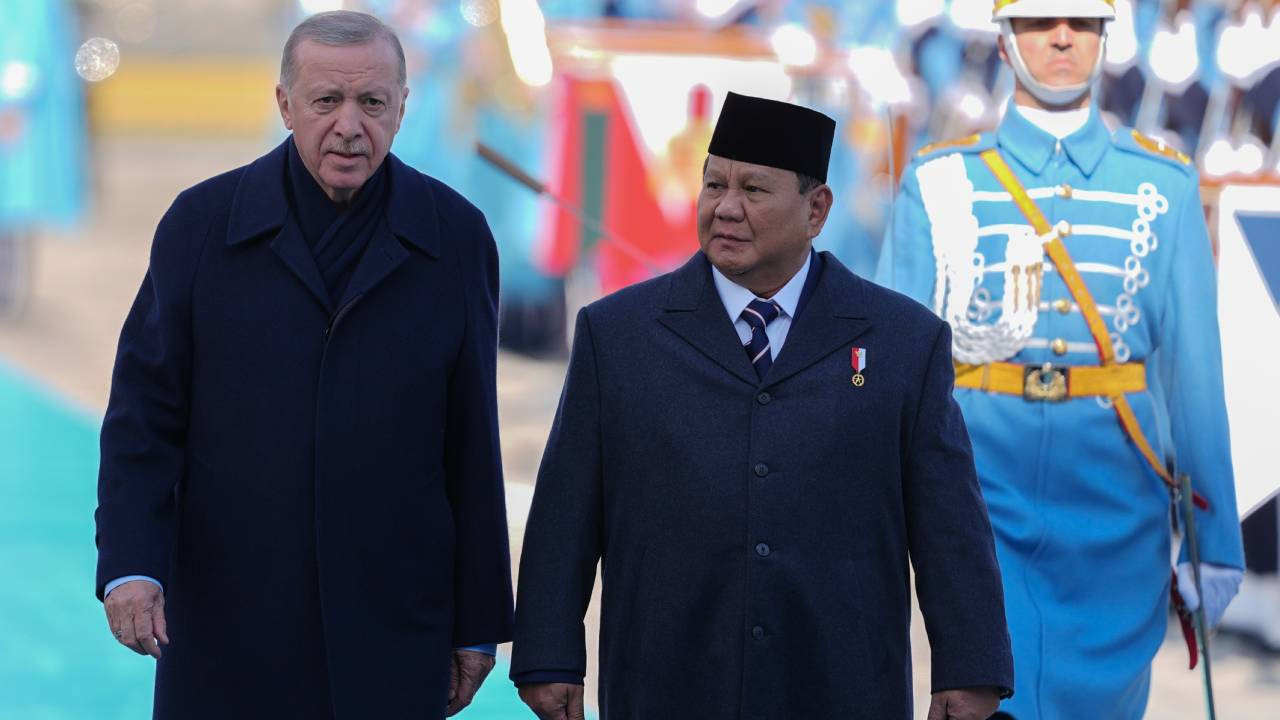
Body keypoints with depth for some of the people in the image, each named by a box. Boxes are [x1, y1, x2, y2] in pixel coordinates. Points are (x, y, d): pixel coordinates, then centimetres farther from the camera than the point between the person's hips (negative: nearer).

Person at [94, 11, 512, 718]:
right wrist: (129, 566, -15)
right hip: (227, 632, 0)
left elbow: (472, 447, 4)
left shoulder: (454, 236, 2)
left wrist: (477, 625, 6)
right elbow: (145, 414, -1)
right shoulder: (203, 222, 1)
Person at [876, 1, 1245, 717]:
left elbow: (1195, 368, 5)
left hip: (1117, 506, 1)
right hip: (985, 497, -1)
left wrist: (1217, 538, 3)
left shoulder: (1165, 183, 6)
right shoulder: (942, 184, 4)